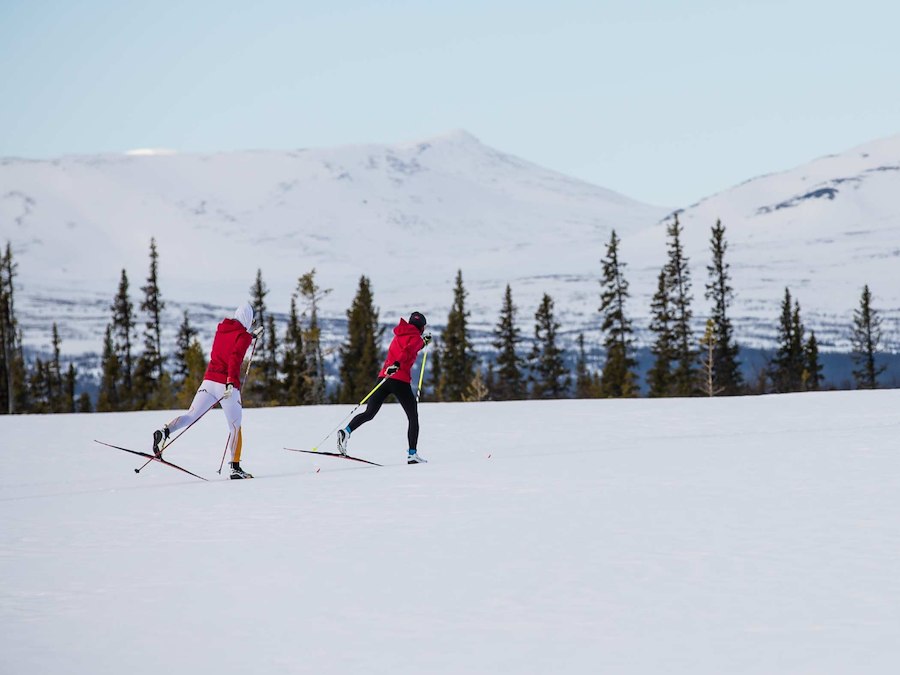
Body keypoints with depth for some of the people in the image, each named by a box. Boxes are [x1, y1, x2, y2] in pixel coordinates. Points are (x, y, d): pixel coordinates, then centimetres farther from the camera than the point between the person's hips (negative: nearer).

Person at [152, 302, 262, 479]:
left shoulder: (221, 328, 14)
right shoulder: (243, 336, -5)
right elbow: (235, 358, -20)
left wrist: (252, 335, 44)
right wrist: (231, 382, -30)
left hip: (209, 380, 5)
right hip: (227, 384, -5)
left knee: (191, 415, -1)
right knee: (235, 427, 9)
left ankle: (165, 431, -29)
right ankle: (235, 467, 7)